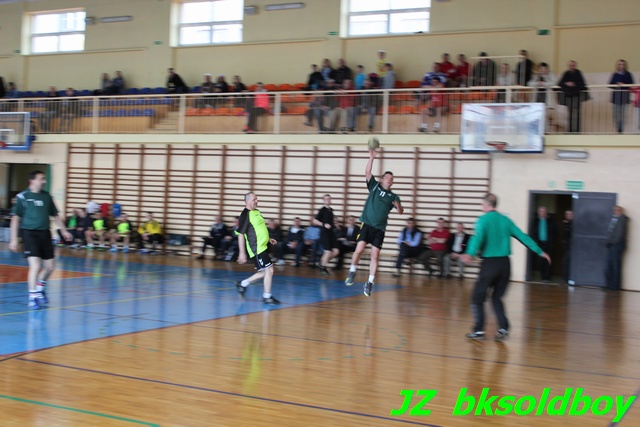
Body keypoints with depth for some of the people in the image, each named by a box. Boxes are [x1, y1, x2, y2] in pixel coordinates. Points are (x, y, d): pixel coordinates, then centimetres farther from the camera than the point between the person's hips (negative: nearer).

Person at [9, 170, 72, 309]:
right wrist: (14, 239, -5)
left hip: (45, 233, 5)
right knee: (35, 265, -15)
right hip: (29, 233, -5)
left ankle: (39, 288, 35)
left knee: (50, 266, 9)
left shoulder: (47, 196, 9)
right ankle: (32, 297, -3)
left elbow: (55, 215, 18)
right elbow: (15, 218, -1)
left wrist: (64, 231, 11)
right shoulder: (22, 197, -3)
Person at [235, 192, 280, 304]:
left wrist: (269, 239, 19)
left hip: (262, 247, 9)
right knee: (269, 270, -8)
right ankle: (267, 296, 4)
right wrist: (242, 253, -19)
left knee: (265, 272, 13)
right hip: (256, 249, -9)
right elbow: (240, 234, -16)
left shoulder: (257, 212, 13)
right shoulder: (245, 214, -14)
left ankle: (243, 284, 25)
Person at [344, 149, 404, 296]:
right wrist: (371, 157, -14)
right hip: (367, 224, -1)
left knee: (375, 255, -5)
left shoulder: (393, 196, 12)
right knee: (359, 249, -15)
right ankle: (352, 272, 9)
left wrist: (398, 206, -19)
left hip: (380, 229, 2)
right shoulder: (374, 186, 9)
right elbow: (367, 172, -3)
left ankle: (369, 283, 2)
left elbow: (401, 212, 4)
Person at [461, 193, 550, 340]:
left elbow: (478, 237, -23)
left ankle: (479, 331, 2)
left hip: (490, 263, -5)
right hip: (505, 263, 5)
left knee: (477, 298, 6)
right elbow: (523, 236, 12)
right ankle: (503, 328, 4)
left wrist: (470, 253, -37)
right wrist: (539, 251, 18)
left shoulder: (483, 220, -4)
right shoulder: (505, 220, 11)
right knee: (497, 297, 18)